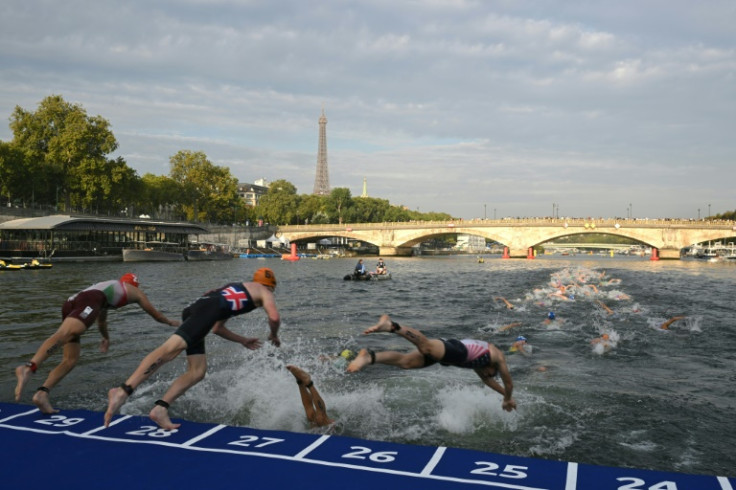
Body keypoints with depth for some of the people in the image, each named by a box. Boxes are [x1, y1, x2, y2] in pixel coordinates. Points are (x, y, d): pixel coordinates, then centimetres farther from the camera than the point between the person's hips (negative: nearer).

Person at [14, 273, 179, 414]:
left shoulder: (108, 287, 45)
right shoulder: (135, 291, 30)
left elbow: (101, 320, 59)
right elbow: (155, 314, 42)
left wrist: (106, 337, 75)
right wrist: (170, 322, 60)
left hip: (70, 302, 7)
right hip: (89, 301, -7)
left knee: (70, 360, 4)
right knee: (63, 334, -31)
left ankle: (42, 393, -14)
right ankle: (28, 368, -54)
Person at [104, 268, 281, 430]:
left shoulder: (235, 290, 42)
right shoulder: (264, 292, 21)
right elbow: (275, 318, 2)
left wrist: (243, 341, 53)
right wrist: (274, 335, 23)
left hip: (193, 310, 9)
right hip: (208, 308, -8)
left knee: (197, 372, 5)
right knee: (172, 348, -24)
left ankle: (160, 408, -6)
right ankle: (123, 391, -37)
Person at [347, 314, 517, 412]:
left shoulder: (480, 351, 47)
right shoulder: (498, 356, 30)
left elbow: (486, 378, 59)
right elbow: (508, 382, 34)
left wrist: (505, 394, 67)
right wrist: (508, 399, 53)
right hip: (457, 350, -7)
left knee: (405, 361, -9)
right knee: (426, 346, -33)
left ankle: (369, 357, -27)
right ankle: (391, 325, -53)